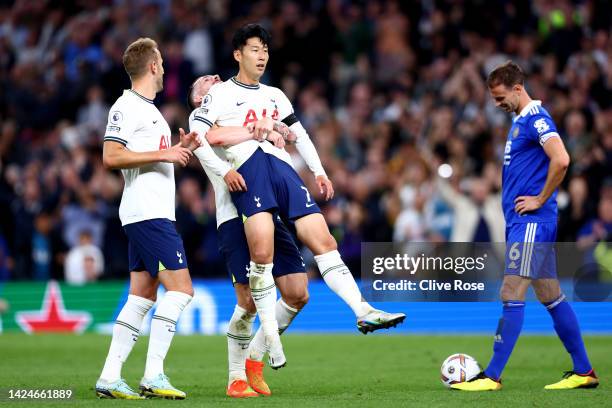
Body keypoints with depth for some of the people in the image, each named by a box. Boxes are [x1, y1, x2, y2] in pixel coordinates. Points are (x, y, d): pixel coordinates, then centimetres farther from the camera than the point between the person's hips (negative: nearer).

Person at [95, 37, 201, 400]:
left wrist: (179, 149, 14)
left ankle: (110, 378, 7)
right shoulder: (126, 107, -9)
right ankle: (154, 375, -16)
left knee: (142, 297, 7)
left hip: (155, 213, 10)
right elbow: (111, 156, -18)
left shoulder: (149, 109, 21)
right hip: (147, 212, -10)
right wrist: (163, 154, -17)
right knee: (181, 288, -14)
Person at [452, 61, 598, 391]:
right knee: (551, 296, 11)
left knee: (512, 294, -10)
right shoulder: (519, 120, 18)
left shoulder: (536, 119, -13)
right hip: (520, 222, 10)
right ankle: (583, 372, 15)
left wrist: (540, 200, -18)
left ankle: (492, 376, -9)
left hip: (531, 222, -10)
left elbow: (561, 160, -26)